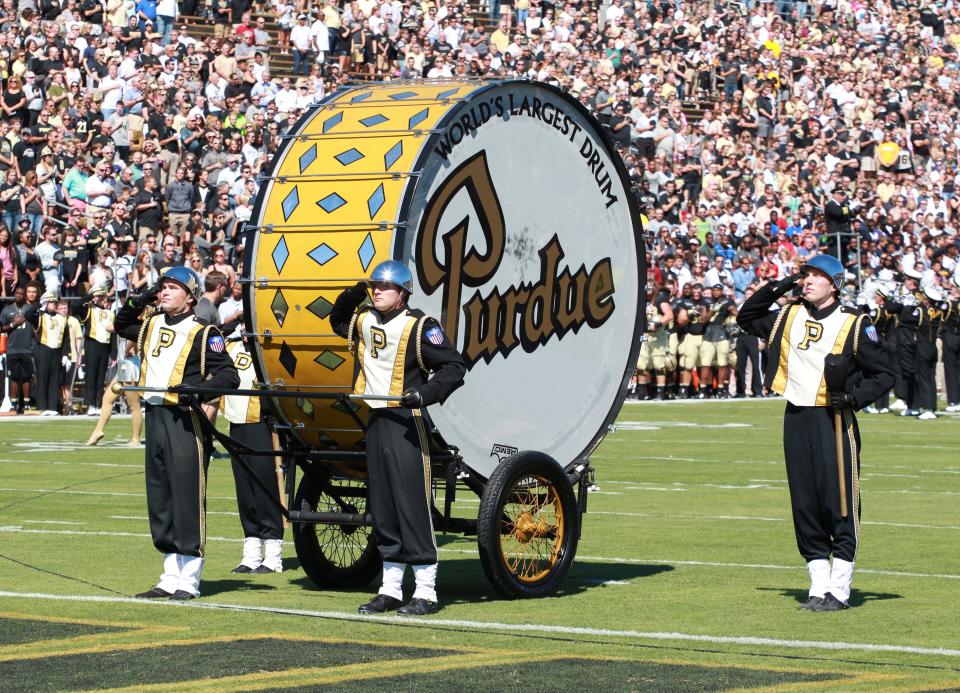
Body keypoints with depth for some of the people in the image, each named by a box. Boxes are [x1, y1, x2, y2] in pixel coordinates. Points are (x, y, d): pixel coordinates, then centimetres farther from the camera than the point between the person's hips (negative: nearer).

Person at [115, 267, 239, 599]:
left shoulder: (203, 333, -5)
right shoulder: (150, 325, 14)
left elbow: (229, 377, -10)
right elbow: (121, 325, 35)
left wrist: (196, 387, -26)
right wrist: (141, 300, 16)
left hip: (186, 419, -7)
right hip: (155, 417, 7)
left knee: (188, 497, -5)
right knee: (159, 500, 10)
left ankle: (189, 581, -1)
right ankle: (170, 577, 18)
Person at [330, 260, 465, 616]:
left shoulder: (419, 327, -10)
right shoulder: (363, 321, 11)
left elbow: (455, 366, -10)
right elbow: (338, 321, 34)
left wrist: (426, 393, -24)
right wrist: (351, 297, 13)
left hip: (406, 423, -7)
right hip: (376, 422, 7)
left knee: (413, 505, -7)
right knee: (382, 508, 11)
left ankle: (426, 593, -2)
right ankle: (390, 590, 19)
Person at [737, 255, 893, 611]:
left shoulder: (855, 324, -2)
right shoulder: (789, 316, 12)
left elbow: (884, 374, 0)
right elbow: (747, 318, 27)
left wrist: (854, 397, -16)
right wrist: (776, 288, 12)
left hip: (833, 421, -5)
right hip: (796, 418, 5)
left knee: (840, 504, -5)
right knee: (804, 505, 6)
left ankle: (839, 589, 0)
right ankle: (819, 585, 13)